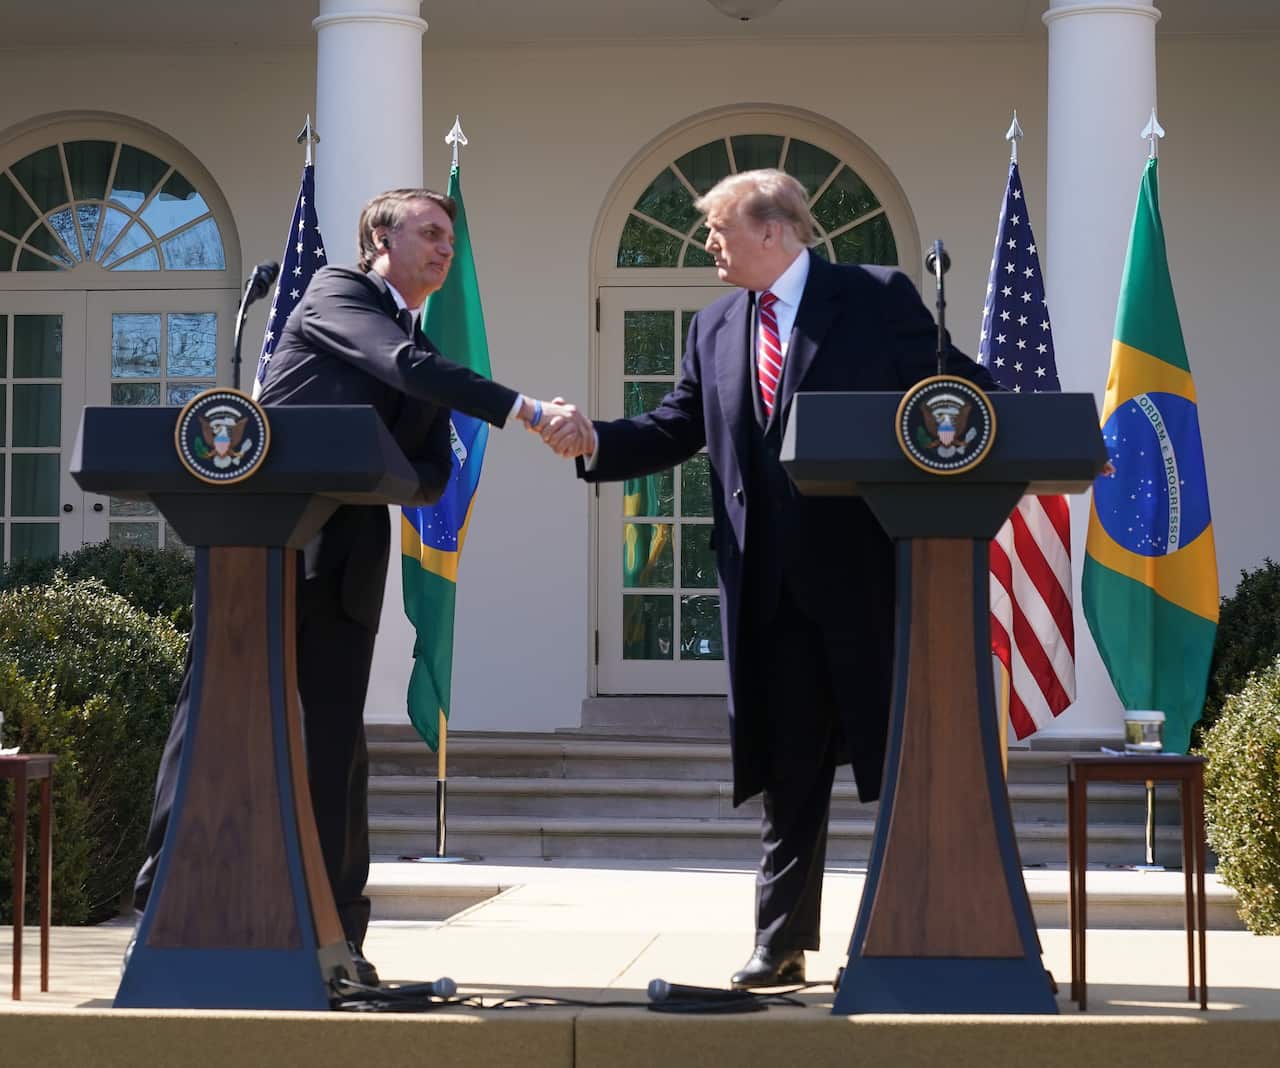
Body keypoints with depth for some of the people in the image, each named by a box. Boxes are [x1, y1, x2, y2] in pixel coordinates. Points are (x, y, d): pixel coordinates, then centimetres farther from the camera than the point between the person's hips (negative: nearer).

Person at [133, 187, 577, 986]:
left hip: (346, 566, 5)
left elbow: (433, 476, 15)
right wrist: (524, 409, -21)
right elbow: (402, 365, -14)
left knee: (336, 744, 2)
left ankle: (337, 934, 4)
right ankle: (165, 892, 3)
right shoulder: (338, 292, 4)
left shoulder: (429, 361, 23)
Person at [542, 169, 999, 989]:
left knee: (902, 762, 4)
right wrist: (595, 442, -6)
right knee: (788, 771, 9)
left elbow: (967, 394, -2)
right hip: (772, 587, 4)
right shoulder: (715, 329, 14)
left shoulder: (878, 300, -2)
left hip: (869, 574, -4)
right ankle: (782, 944, 15)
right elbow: (676, 430, 11)